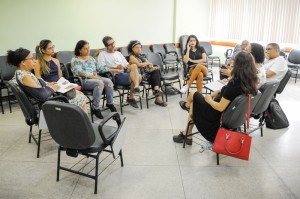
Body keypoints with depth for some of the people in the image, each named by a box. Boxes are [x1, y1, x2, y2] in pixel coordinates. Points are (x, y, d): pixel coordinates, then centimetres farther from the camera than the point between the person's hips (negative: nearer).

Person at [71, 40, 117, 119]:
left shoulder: (91, 58, 23)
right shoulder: (75, 60, 2)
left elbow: (99, 68, 20)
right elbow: (78, 72, -13)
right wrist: (92, 76, -24)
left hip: (95, 79, 6)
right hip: (83, 81, -6)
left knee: (108, 81, -23)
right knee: (100, 83, -34)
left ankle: (110, 103, -9)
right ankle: (95, 108, -27)